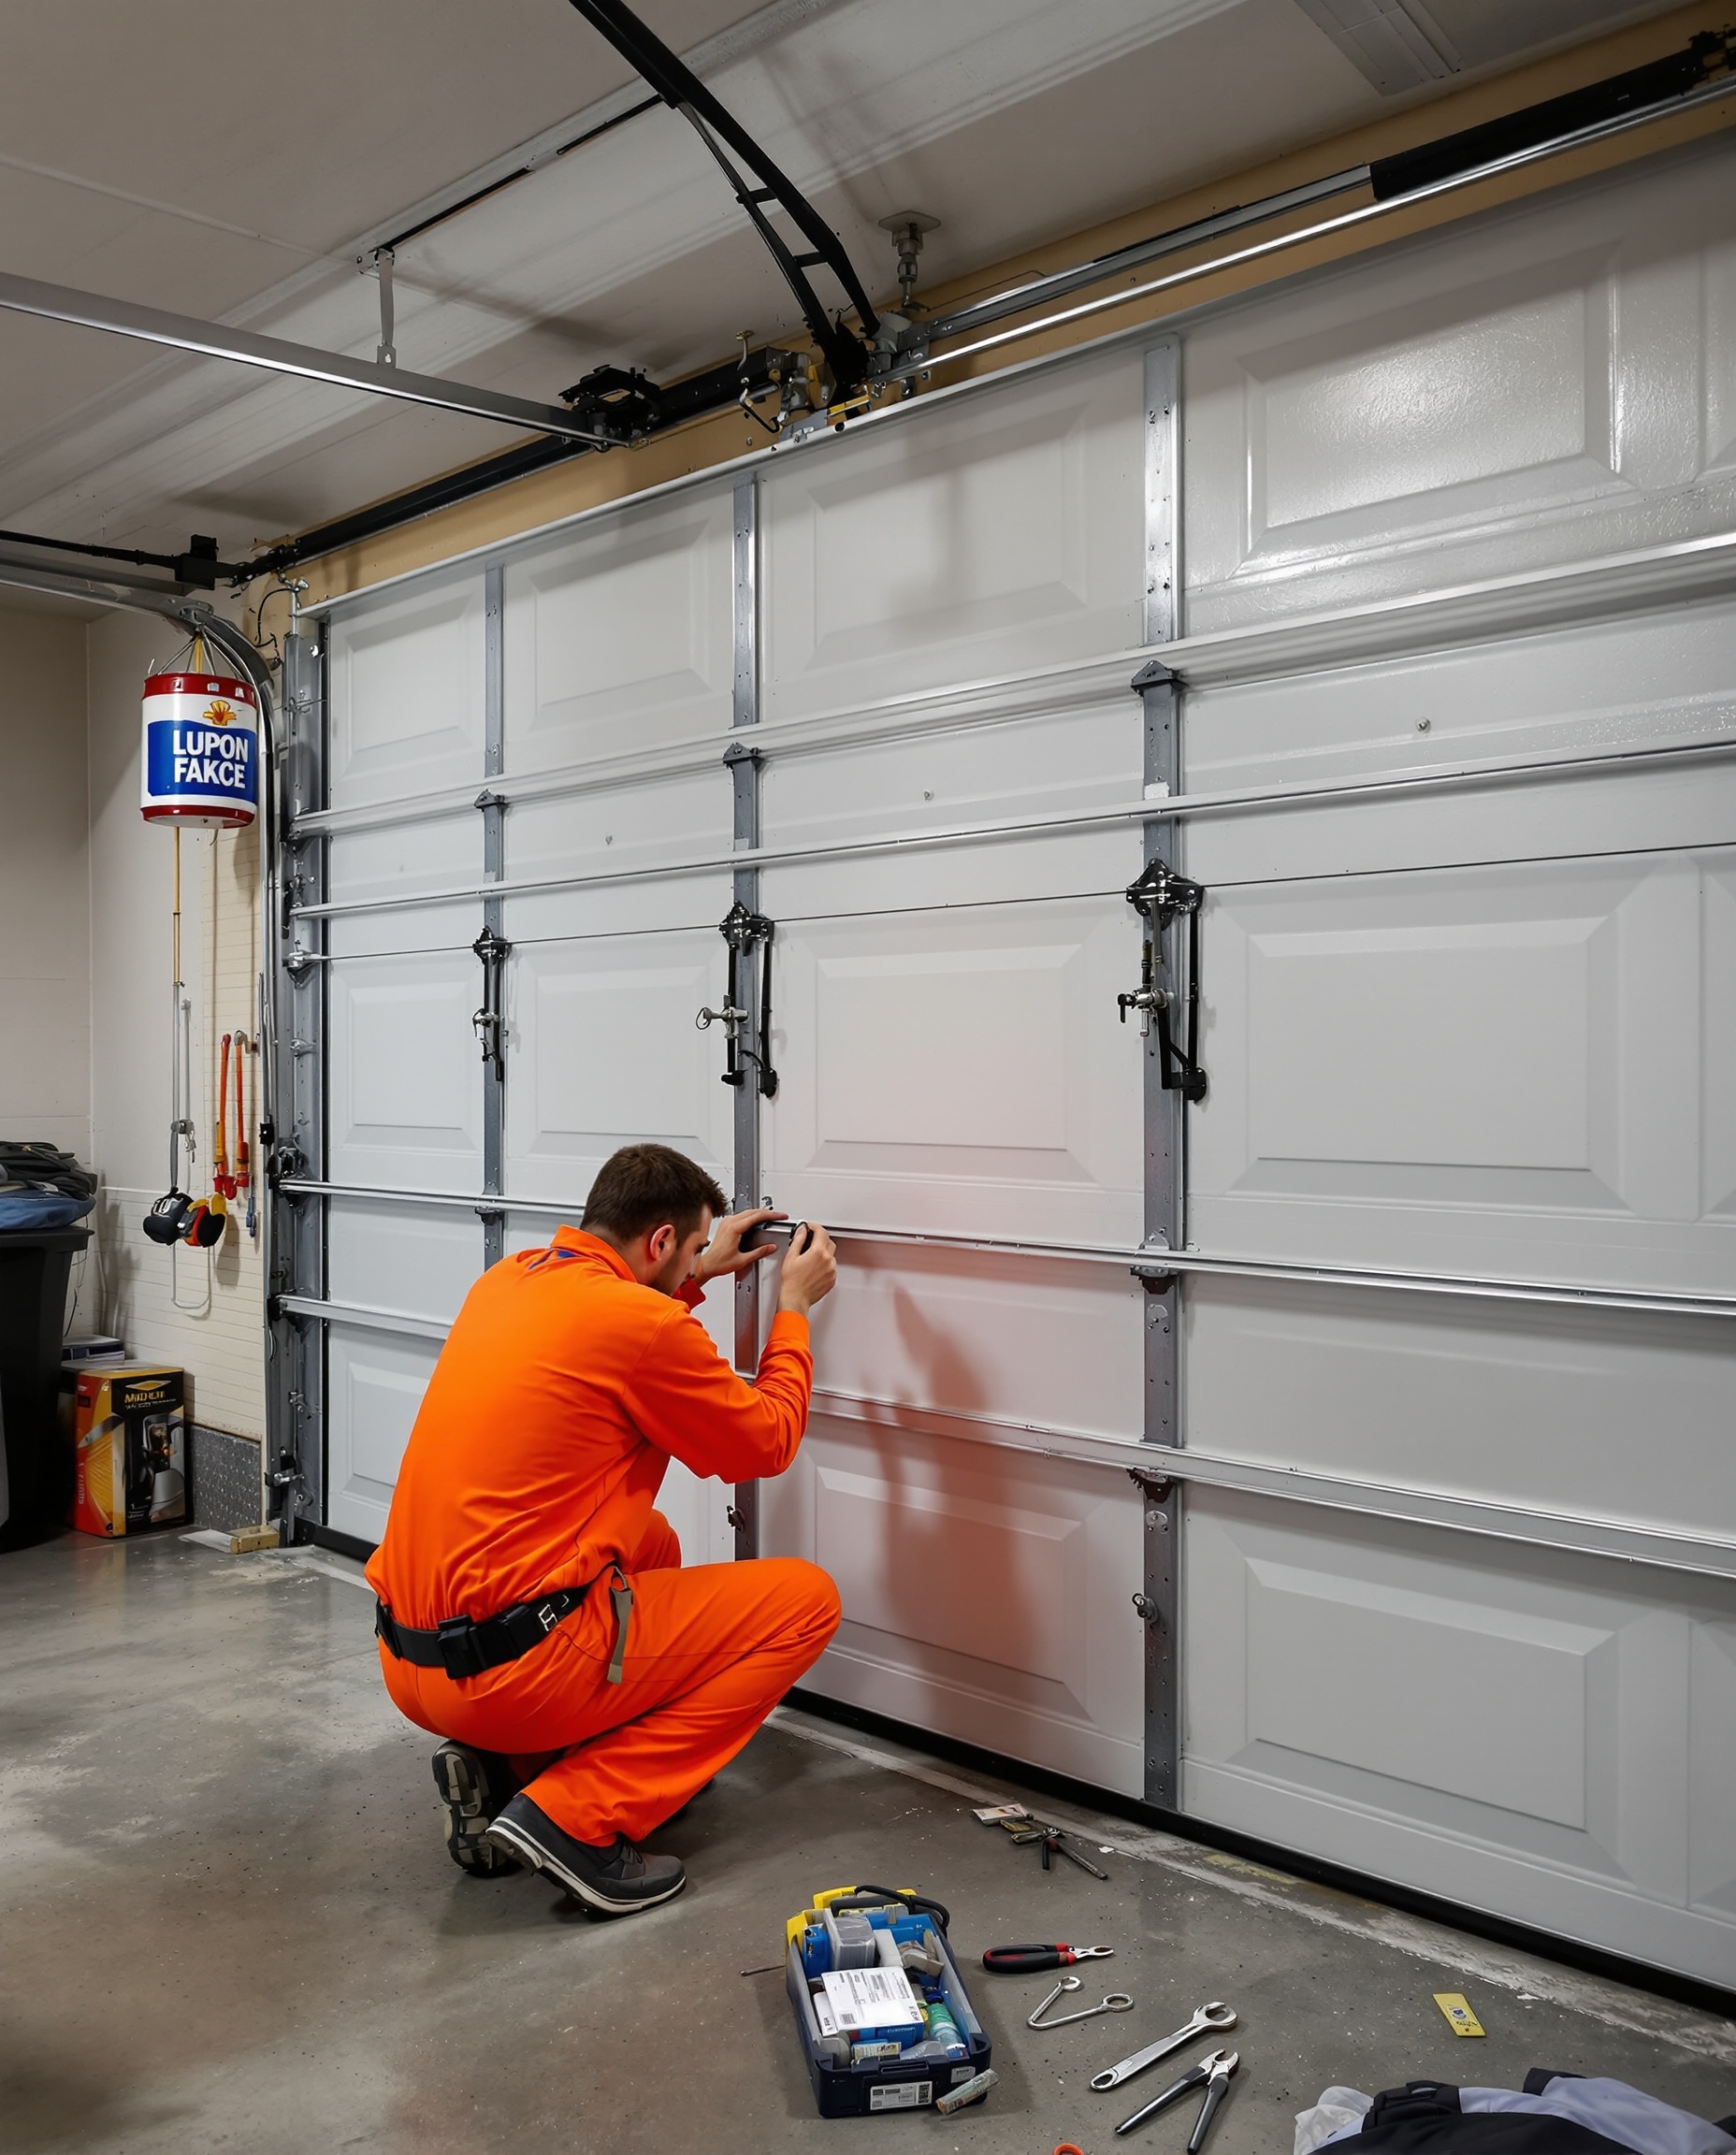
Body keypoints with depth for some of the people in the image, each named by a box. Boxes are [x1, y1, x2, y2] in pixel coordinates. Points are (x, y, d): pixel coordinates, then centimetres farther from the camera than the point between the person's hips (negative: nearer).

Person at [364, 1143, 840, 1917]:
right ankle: (576, 1817, -5)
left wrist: (699, 1276, 29)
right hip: (513, 1671, -9)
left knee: (651, 1542, 31)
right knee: (806, 1599, 1)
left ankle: (498, 1765, 15)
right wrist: (794, 1308, 13)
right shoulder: (643, 1323, -15)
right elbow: (767, 1443, 1)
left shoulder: (508, 1280, 8)